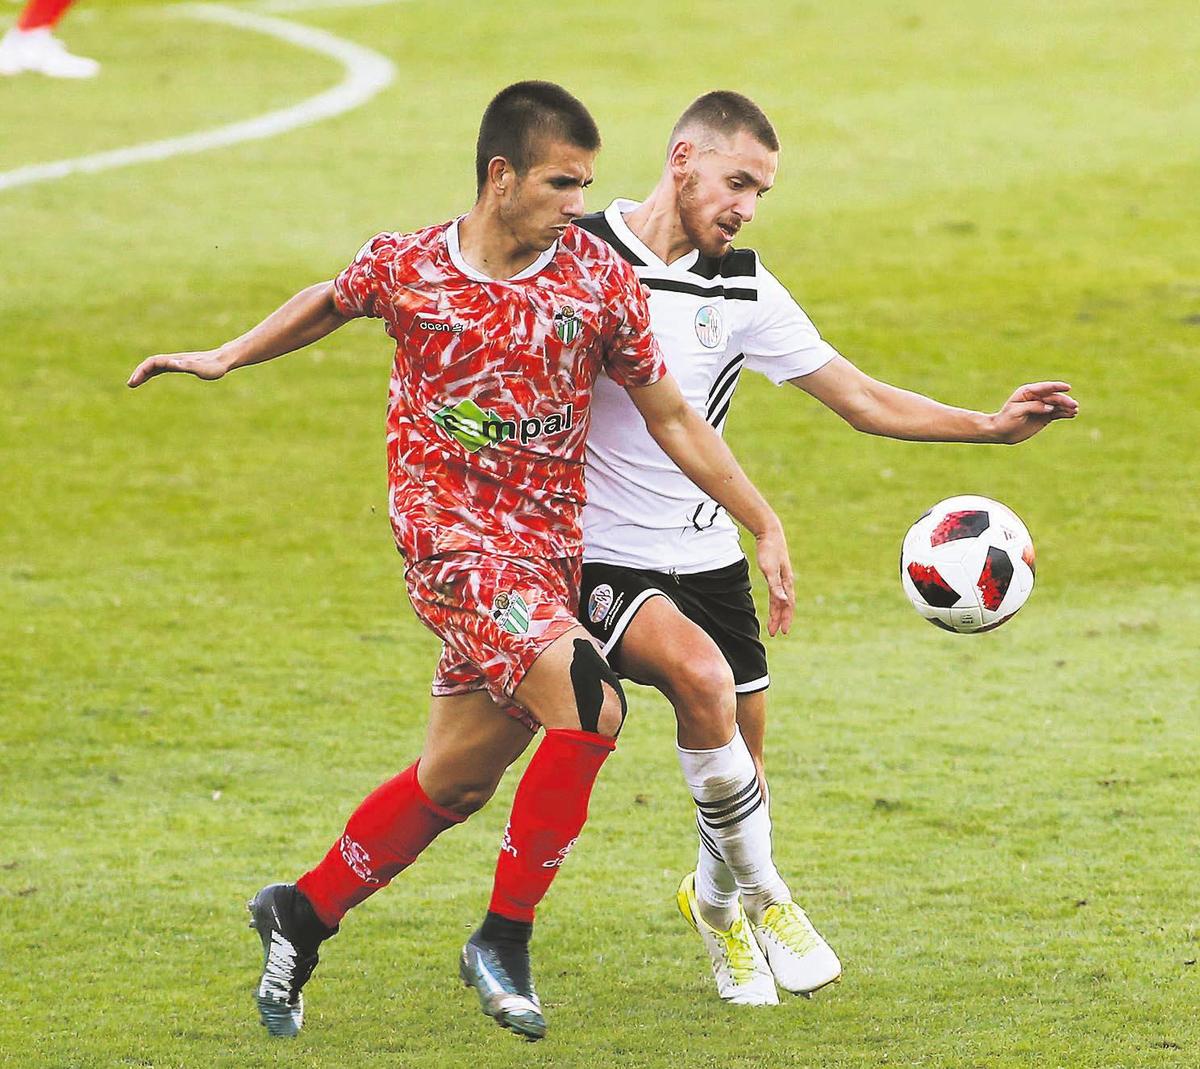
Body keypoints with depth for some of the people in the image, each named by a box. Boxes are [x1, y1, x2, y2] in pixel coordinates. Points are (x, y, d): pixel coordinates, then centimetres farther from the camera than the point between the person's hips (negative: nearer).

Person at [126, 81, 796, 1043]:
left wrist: (766, 529, 5)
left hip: (548, 549, 4)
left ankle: (302, 912, 35)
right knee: (589, 702, -26)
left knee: (455, 782, 11)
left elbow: (672, 420, 7)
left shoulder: (601, 279, -1)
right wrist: (226, 357, 22)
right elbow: (329, 305, 20)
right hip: (453, 538, -4)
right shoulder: (405, 268, -4)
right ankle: (504, 940, -13)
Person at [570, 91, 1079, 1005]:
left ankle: (717, 902, 42)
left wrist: (992, 425, -7)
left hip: (707, 556, 5)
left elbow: (863, 399, 4)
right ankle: (759, 895, -12)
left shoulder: (743, 289, 3)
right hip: (600, 553, -5)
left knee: (743, 768, 10)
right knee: (702, 674, -30)